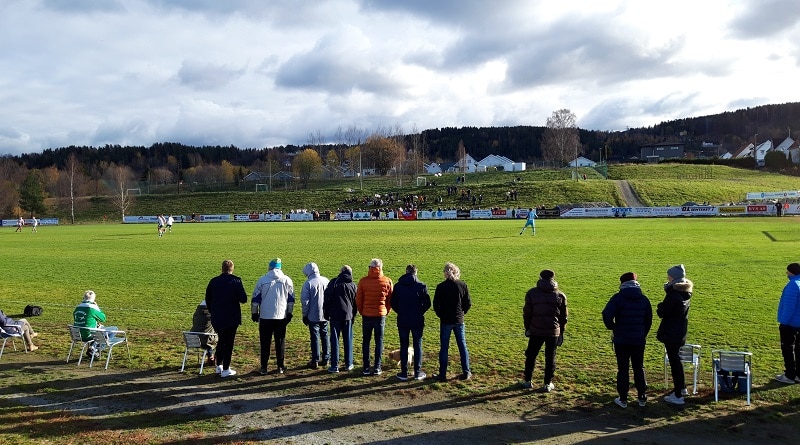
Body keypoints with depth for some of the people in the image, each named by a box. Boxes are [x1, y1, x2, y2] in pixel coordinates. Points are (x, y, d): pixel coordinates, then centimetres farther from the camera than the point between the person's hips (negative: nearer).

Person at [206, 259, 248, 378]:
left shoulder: (213, 281, 2)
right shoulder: (236, 281, -11)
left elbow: (208, 299, 8)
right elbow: (243, 299, -14)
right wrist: (238, 298, 8)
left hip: (216, 318, 4)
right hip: (231, 318, -4)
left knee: (221, 340, 21)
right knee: (229, 342, 4)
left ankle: (219, 366, 26)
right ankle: (225, 369, 6)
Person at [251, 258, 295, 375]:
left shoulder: (262, 280, -1)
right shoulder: (287, 280, 3)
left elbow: (255, 298, 2)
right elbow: (291, 299, 6)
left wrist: (254, 313, 11)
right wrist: (289, 313, 13)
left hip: (265, 317, -1)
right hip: (281, 317, 1)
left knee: (265, 343, 5)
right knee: (280, 342, 9)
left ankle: (264, 367, 7)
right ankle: (281, 367, 13)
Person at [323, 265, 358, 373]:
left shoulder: (334, 283, -4)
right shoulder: (353, 285, 6)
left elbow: (327, 298, -6)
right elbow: (355, 302, 11)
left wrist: (326, 313, 3)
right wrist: (353, 315, 20)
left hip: (335, 315, -3)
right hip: (348, 315, 3)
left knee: (335, 340, 1)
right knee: (348, 340, 11)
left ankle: (334, 366, 1)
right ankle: (348, 364, 17)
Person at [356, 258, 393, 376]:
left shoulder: (363, 281, -7)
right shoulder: (387, 281, -5)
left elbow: (358, 299, -2)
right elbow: (390, 300, 2)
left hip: (366, 315, 0)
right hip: (381, 315, 0)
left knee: (366, 341, 10)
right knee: (379, 341, 9)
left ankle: (366, 368, 11)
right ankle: (377, 368, 9)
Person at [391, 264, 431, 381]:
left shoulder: (398, 286, -2)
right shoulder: (421, 286, -6)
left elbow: (393, 303, 0)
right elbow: (427, 304, -6)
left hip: (402, 321, 1)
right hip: (417, 321, -1)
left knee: (403, 346, 9)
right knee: (417, 346, 9)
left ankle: (404, 373, 11)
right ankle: (418, 372, 12)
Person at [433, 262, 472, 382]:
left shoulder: (441, 287, -11)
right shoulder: (463, 285, -3)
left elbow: (436, 304, -9)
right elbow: (468, 303, 0)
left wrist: (441, 315, 7)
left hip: (445, 321, -2)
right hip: (459, 321, 2)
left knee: (444, 348, 5)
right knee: (462, 346, 12)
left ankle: (442, 375, 10)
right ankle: (466, 373, 18)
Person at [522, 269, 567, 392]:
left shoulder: (532, 293, -2)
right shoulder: (560, 295, 2)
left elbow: (527, 313, 1)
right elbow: (564, 317, 7)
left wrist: (527, 328, 13)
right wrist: (561, 332, 16)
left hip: (536, 331, 0)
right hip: (553, 332, 1)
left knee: (531, 355, 14)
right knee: (550, 358, 10)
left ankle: (527, 381, 20)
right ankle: (548, 384, 14)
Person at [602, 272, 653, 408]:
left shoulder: (618, 298, -11)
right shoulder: (644, 299, 3)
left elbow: (607, 315, -21)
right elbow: (649, 320, 9)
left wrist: (612, 328, -4)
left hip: (621, 340, -3)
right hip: (639, 340, 3)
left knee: (623, 369, 4)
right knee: (639, 368, 15)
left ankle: (623, 399, 8)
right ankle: (642, 397, 19)